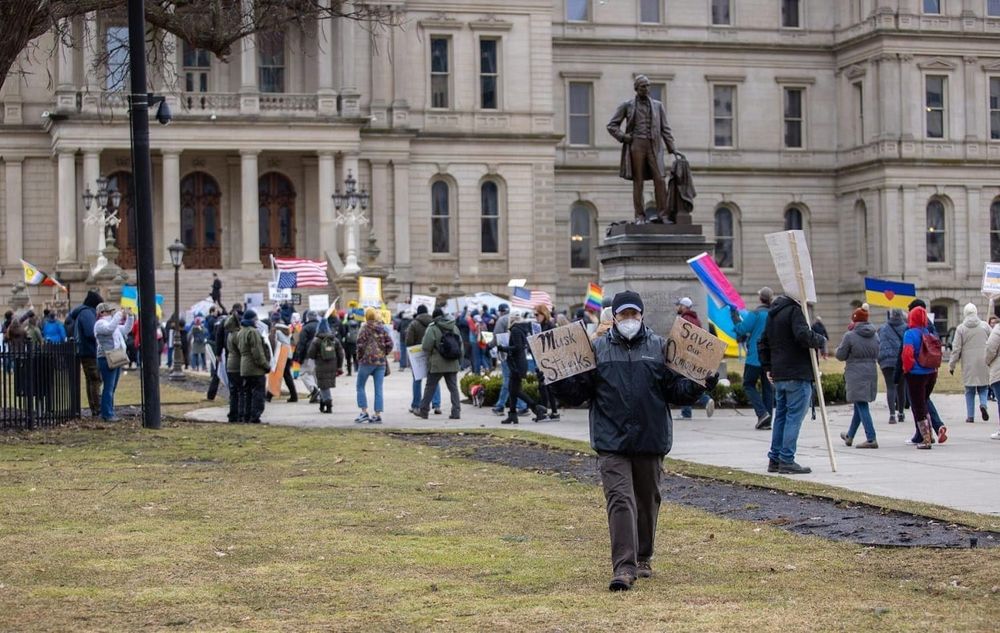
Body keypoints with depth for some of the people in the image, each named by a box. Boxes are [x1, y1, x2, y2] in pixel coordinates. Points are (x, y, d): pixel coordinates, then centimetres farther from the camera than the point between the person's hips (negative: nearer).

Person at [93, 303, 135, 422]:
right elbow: (109, 329, -27)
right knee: (109, 388, -10)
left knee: (112, 388, 12)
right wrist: (119, 315, -22)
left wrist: (130, 317, 16)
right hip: (107, 359, -10)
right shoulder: (100, 323, -7)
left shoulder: (112, 323, 23)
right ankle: (107, 414, -10)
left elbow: (126, 329, 29)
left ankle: (109, 412, 17)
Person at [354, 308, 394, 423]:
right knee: (378, 389, 5)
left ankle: (364, 412, 1)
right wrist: (383, 355, 13)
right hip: (381, 362, 4)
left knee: (360, 386, 8)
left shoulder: (364, 329, -7)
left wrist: (359, 358, 2)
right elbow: (389, 344, 4)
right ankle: (378, 415, 3)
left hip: (367, 361, -4)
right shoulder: (382, 328, 7)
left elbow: (360, 345, -12)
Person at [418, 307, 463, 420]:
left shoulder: (433, 329, -11)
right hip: (452, 364, 4)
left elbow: (426, 346, -14)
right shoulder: (455, 328, 6)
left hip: (437, 364, -4)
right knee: (453, 388, 7)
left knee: (430, 387, 7)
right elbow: (461, 344, 11)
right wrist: (460, 358, 20)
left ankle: (423, 410, 14)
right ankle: (456, 412, 1)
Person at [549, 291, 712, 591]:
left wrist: (700, 385, -11)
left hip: (651, 440, 2)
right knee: (620, 500, -13)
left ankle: (643, 559, 31)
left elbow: (675, 390, 5)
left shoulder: (659, 347, 7)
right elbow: (578, 392, 6)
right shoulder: (597, 348, 5)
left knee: (648, 501, 14)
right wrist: (559, 381, -11)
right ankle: (624, 567, -17)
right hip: (611, 442, -2)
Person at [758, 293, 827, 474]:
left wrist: (768, 368, 22)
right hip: (797, 374, -9)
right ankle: (787, 460, -8)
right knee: (794, 417, -6)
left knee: (780, 416, 14)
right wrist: (820, 341, -9)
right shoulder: (794, 311, -12)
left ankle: (774, 459, 16)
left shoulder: (772, 314, 17)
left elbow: (762, 343, 22)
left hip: (778, 376, 9)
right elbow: (803, 335, -26)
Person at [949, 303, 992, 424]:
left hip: (968, 365, -1)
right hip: (983, 363, 1)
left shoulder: (961, 328, -3)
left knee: (969, 391, 8)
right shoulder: (985, 326, 2)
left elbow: (956, 349, -4)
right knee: (983, 387, 13)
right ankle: (983, 404, -15)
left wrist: (951, 365, 3)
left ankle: (970, 416, 6)